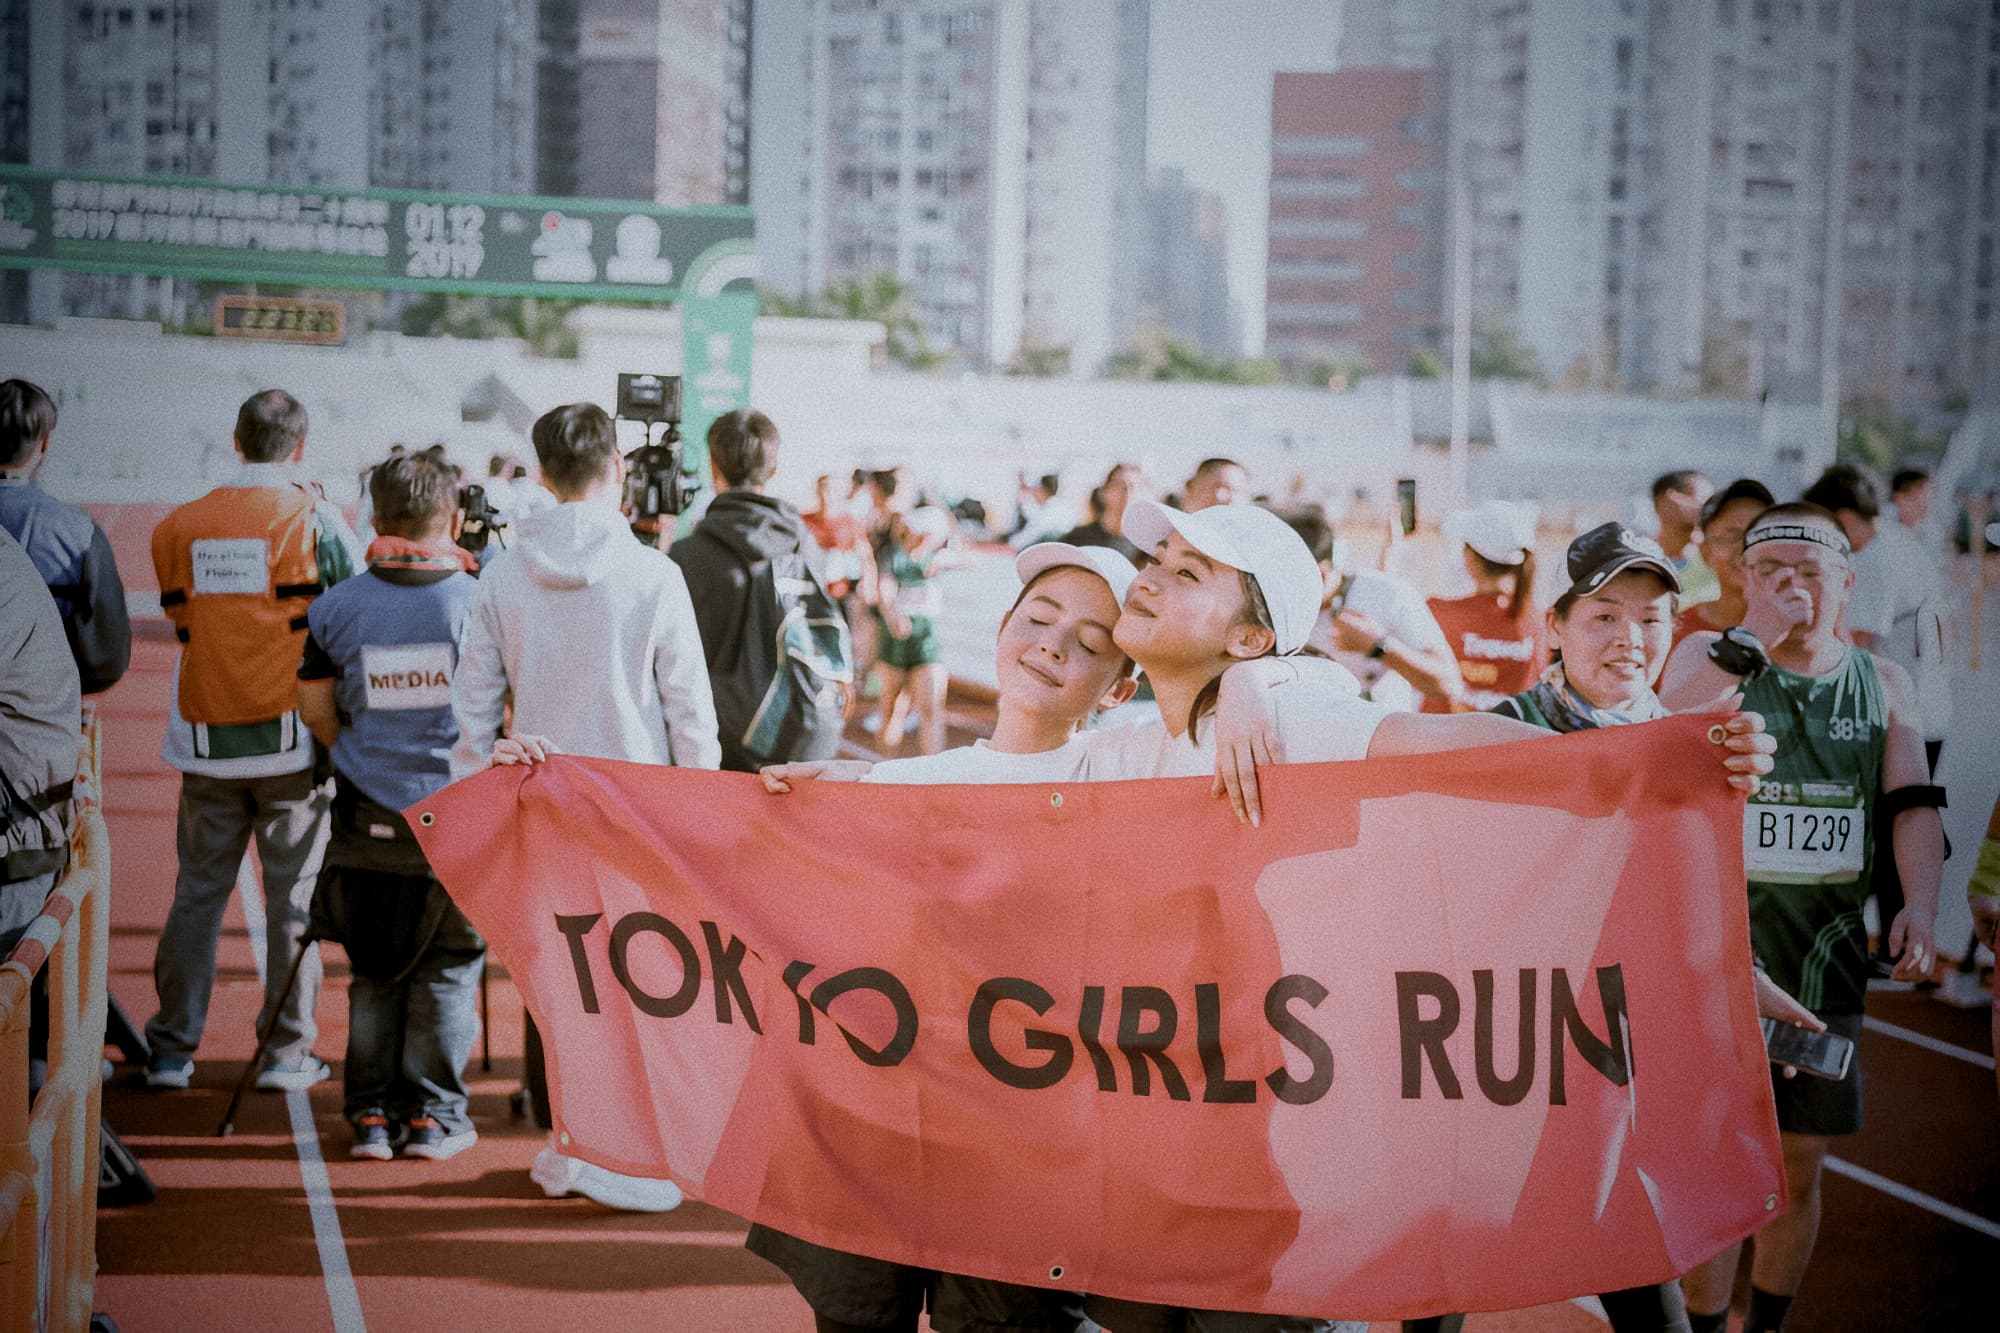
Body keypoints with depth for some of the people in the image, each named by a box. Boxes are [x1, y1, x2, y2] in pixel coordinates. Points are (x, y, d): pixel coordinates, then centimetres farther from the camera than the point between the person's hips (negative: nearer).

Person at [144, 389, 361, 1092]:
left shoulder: (178, 526, 4)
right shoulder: (314, 518, -6)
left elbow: (181, 617, 11)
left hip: (206, 738, 3)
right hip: (291, 739, -3)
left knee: (197, 893, 11)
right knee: (294, 895, 5)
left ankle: (172, 1048, 15)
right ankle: (287, 1052, 10)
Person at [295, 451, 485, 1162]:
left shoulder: (336, 607, -1)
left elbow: (316, 710, 5)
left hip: (368, 817, 2)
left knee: (374, 970, 15)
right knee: (448, 967, 10)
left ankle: (372, 1111, 15)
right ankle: (434, 1112, 9)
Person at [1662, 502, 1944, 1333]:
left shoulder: (1882, 683, 9)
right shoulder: (1709, 657, -1)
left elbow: (1911, 802, 4)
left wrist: (1921, 904, -13)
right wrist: (1752, 640, -23)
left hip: (1828, 952, 3)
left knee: (1801, 1165, 12)